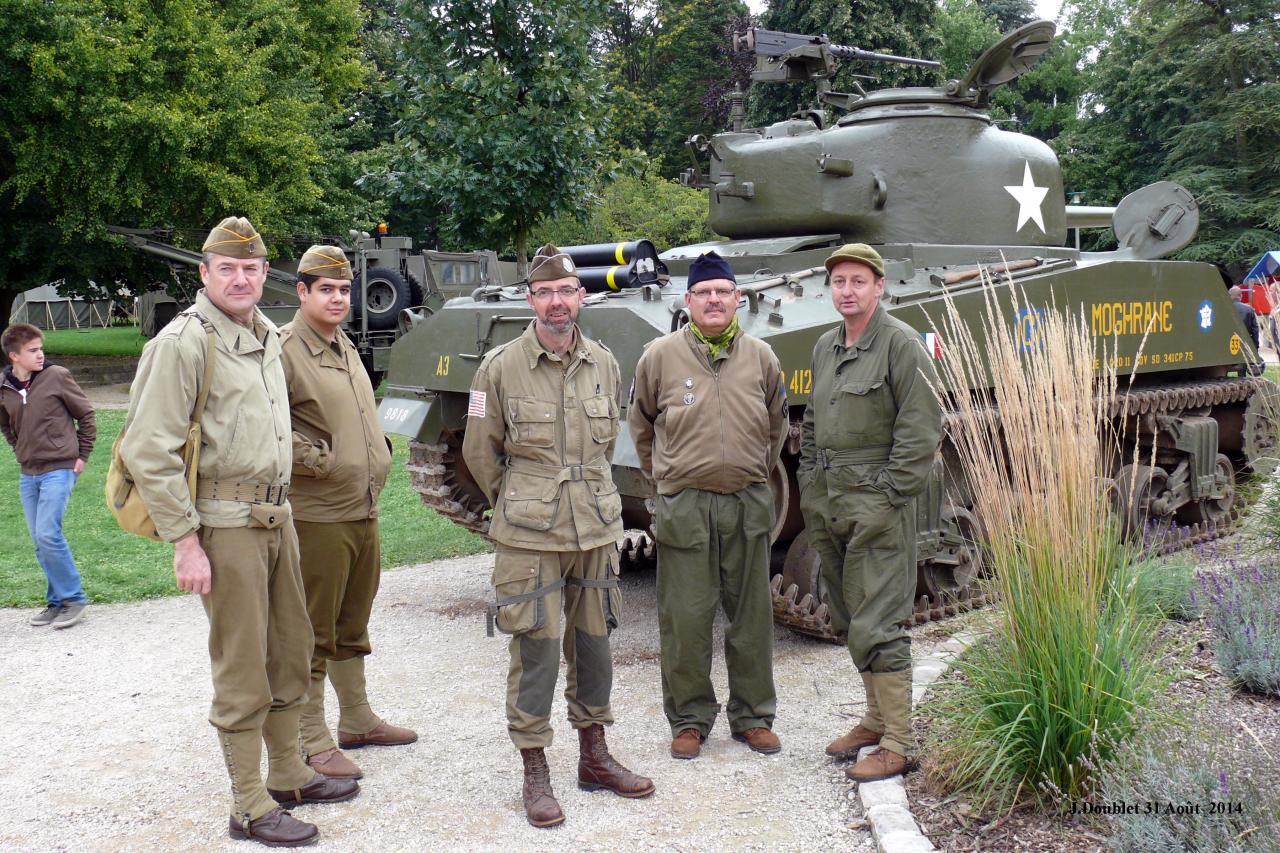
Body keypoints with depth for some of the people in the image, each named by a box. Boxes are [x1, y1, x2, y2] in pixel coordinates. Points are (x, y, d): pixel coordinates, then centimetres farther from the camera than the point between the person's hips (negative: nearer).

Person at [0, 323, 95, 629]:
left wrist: (82, 455, -1)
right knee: (40, 541, 8)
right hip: (28, 474, 5)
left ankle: (72, 598, 1)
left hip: (59, 469, -5)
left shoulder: (57, 377, -9)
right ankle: (57, 601, 20)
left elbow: (86, 415, -1)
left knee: (48, 534, -13)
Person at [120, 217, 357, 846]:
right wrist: (183, 540, -18)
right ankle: (250, 808, 12)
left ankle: (288, 775, 33)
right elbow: (147, 451, -17)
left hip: (276, 517, 8)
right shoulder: (183, 342, -13)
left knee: (291, 653, 16)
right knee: (243, 672, -1)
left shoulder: (269, 339, 12)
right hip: (223, 526, -8)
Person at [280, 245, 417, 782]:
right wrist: (318, 460, -17)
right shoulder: (285, 350, -12)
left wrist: (378, 455, 13)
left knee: (352, 627, 19)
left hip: (364, 512, 9)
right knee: (313, 633, 0)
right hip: (316, 516, -9)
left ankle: (358, 721, 32)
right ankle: (313, 742, 9)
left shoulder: (346, 348, 15)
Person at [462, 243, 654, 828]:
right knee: (536, 650, -1)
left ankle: (594, 757, 28)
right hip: (529, 537, -4)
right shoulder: (501, 368, -6)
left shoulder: (604, 364, 6)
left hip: (597, 531, 4)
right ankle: (535, 774, 12)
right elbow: (479, 451, 4)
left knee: (593, 643, 12)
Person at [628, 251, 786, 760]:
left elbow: (776, 426, 20)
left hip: (748, 504, 2)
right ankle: (690, 719, 17)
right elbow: (641, 426, 13)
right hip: (683, 505, -2)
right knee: (686, 620, 2)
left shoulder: (760, 357, 6)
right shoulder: (660, 356, -1)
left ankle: (752, 716, 23)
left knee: (751, 617, 9)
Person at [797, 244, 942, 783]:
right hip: (826, 504, 8)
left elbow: (921, 429, -13)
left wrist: (891, 492, -15)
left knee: (877, 627, -7)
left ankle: (896, 745, 2)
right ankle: (876, 719, 29)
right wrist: (809, 485, 15)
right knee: (849, 620, 15)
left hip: (876, 502, -8)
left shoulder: (900, 343, -9)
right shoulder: (824, 347, 14)